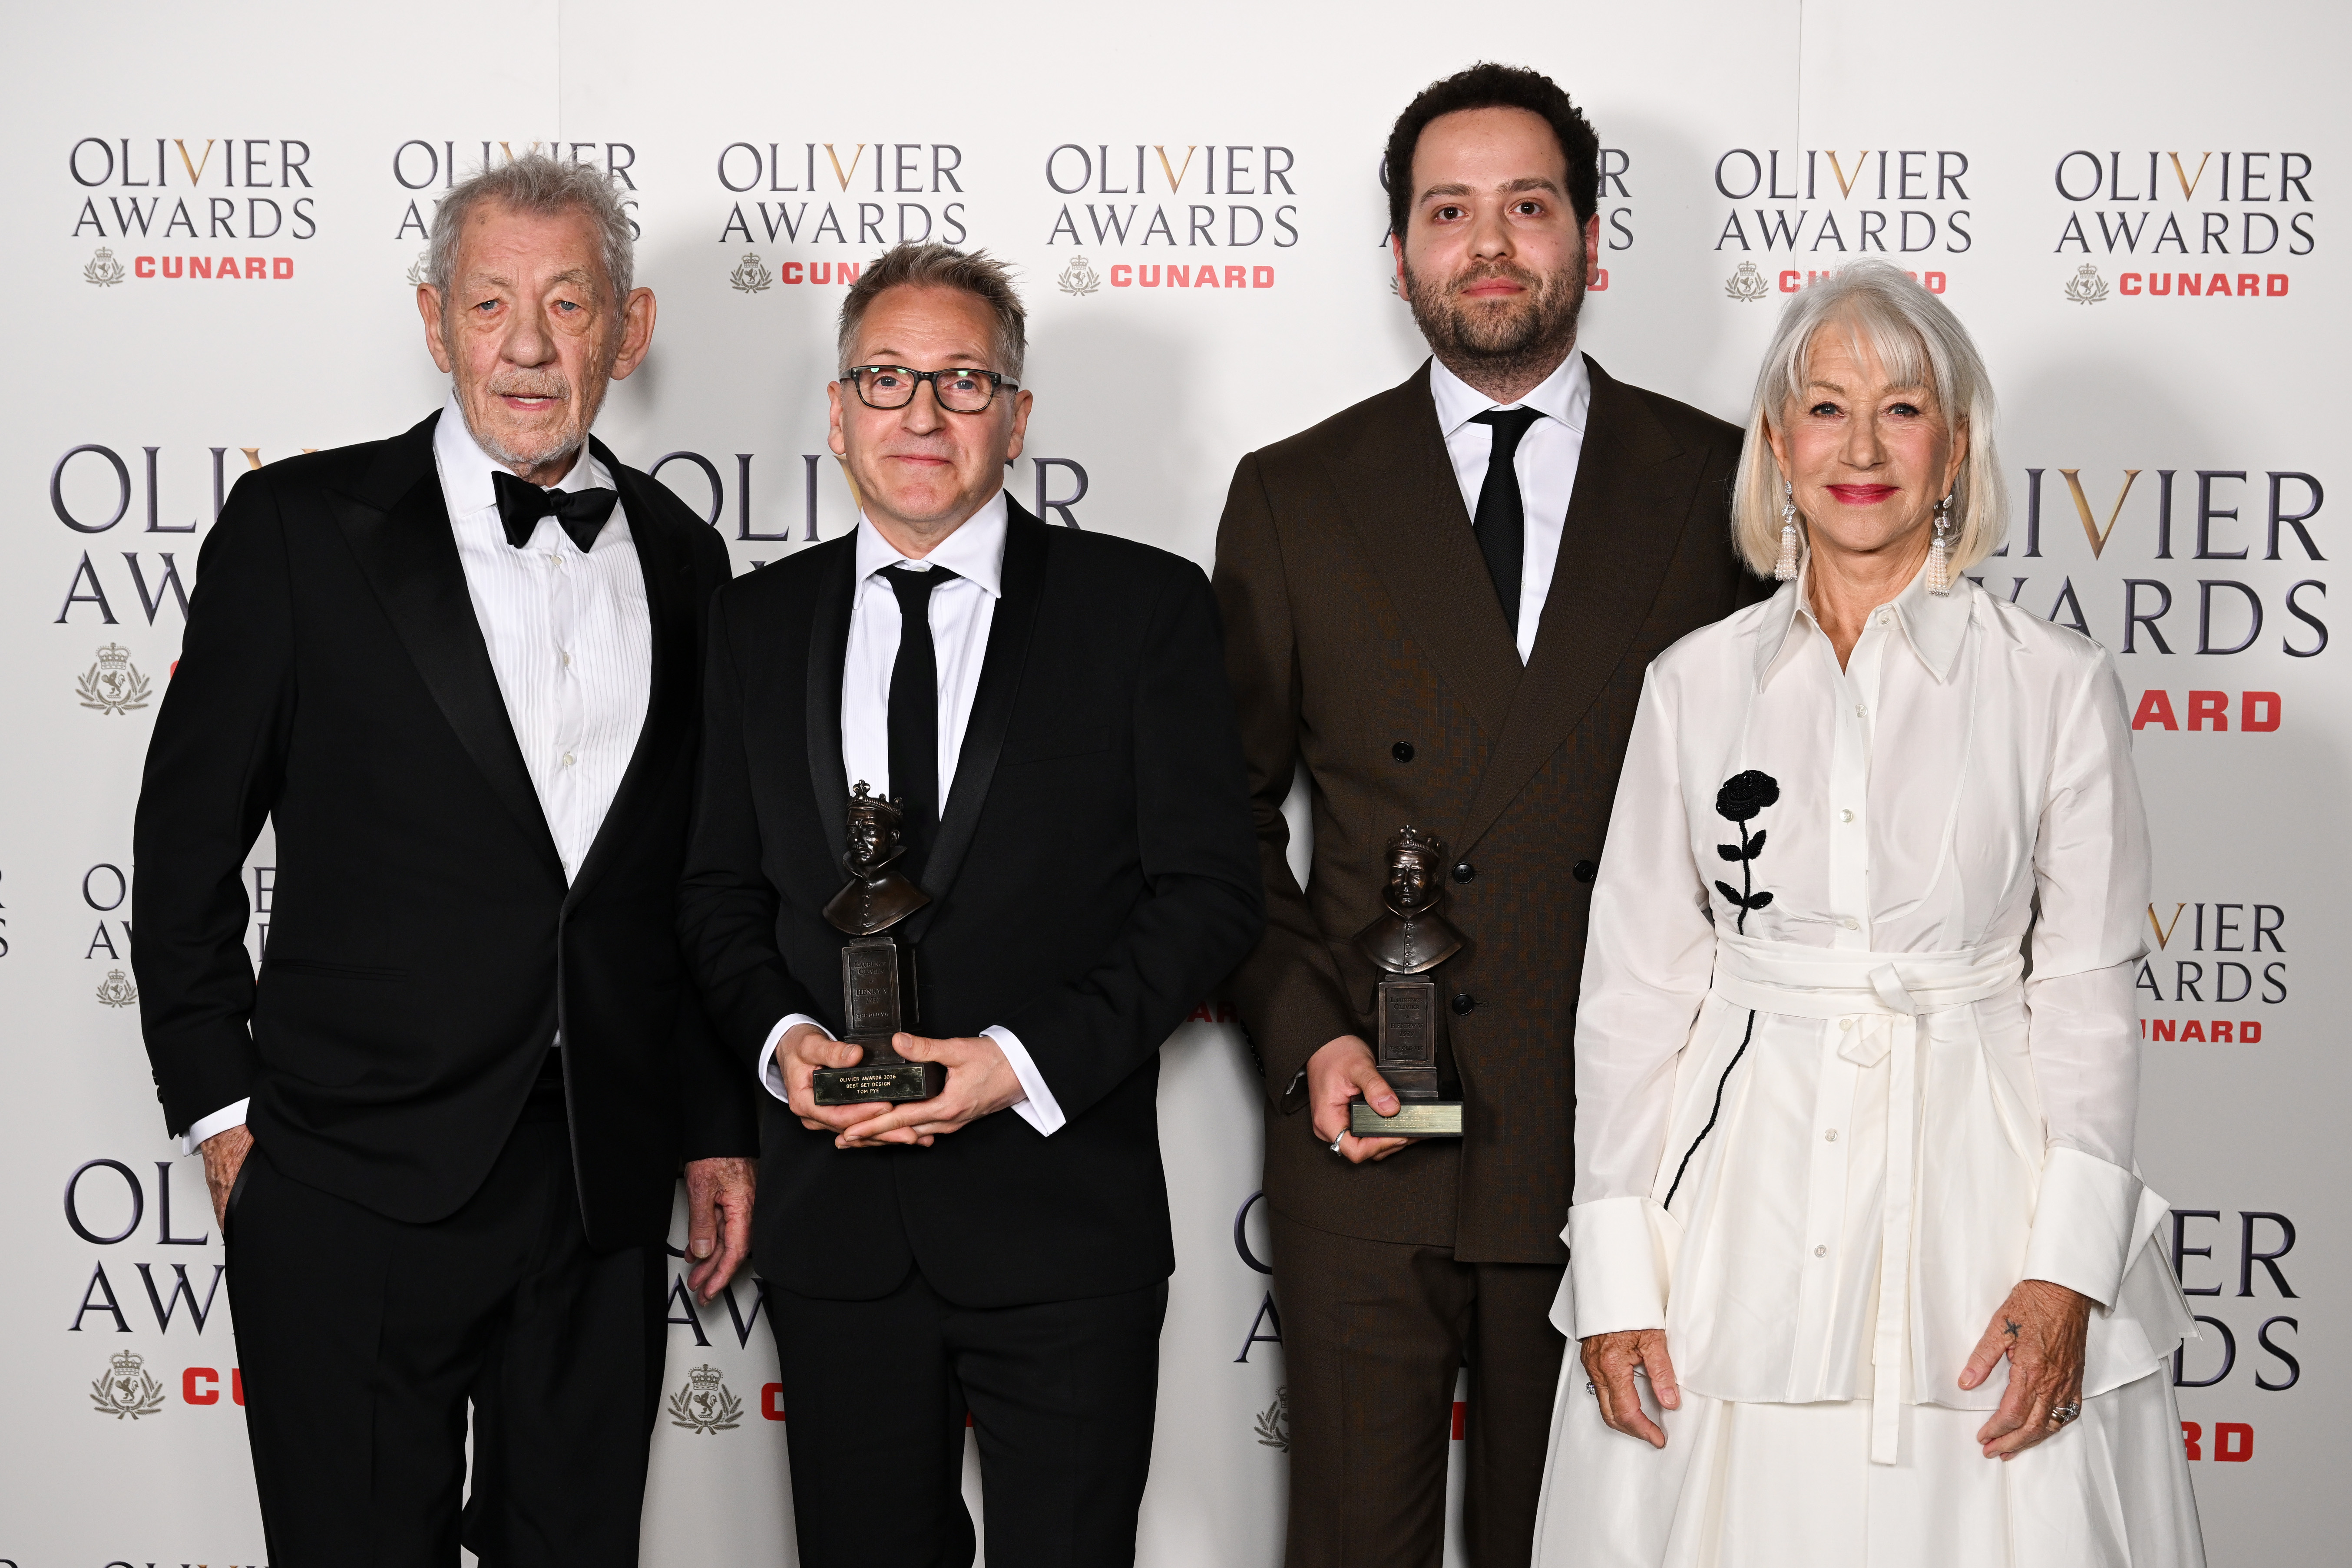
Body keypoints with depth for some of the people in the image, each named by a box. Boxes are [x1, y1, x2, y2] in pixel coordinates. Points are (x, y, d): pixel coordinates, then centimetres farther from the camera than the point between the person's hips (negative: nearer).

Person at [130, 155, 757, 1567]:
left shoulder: (679, 555, 8)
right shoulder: (300, 527, -3)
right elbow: (189, 833, 0)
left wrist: (720, 1128, 12)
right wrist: (222, 1105, -3)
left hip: (608, 1193, 4)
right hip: (358, 1188, -3)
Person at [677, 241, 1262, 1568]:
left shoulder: (1147, 607, -2)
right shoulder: (760, 623, 9)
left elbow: (1209, 893, -6)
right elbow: (725, 889, 12)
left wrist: (1026, 1057, -17)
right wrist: (780, 1036, -8)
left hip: (1063, 1221, -3)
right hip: (834, 1220, 3)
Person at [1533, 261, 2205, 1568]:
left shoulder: (2060, 686, 1)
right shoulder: (1696, 685, 5)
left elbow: (2088, 993, 1)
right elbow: (1635, 988, 5)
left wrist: (2068, 1266, -9)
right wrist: (1616, 1268, -1)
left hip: (1972, 1187, -1)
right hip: (1741, 1203, 1)